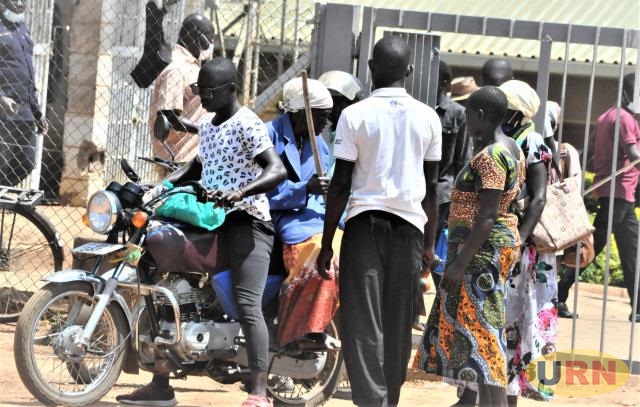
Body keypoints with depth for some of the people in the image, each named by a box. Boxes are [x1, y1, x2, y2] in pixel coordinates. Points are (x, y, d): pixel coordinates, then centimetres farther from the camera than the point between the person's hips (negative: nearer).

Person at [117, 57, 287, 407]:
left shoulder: (247, 125, -9)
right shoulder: (206, 129, 19)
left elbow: (278, 170, -21)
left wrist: (240, 193, -35)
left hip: (247, 223, -9)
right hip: (213, 225, 9)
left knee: (247, 305, -22)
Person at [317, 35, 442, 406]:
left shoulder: (355, 115, -3)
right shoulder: (428, 118, 5)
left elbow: (341, 184, -4)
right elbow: (432, 187, 9)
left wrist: (326, 243, 1)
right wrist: (430, 242, 17)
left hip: (365, 221, -3)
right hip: (410, 223, 3)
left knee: (363, 320, -3)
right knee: (399, 323, 10)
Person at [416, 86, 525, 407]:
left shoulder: (490, 155, -17)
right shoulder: (511, 150, 14)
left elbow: (487, 215, -23)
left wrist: (461, 261, -23)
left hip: (483, 247, -11)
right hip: (502, 241, 11)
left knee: (482, 330, -10)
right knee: (480, 330, 13)